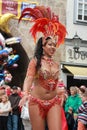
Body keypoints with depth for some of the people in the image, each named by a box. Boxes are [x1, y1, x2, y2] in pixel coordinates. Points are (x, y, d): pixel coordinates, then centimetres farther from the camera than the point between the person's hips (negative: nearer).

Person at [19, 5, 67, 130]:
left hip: (54, 102, 3)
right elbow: (29, 79, -15)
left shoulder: (56, 64, 10)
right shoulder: (35, 61, -4)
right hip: (37, 102, -3)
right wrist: (26, 93, -32)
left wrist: (59, 91, 31)